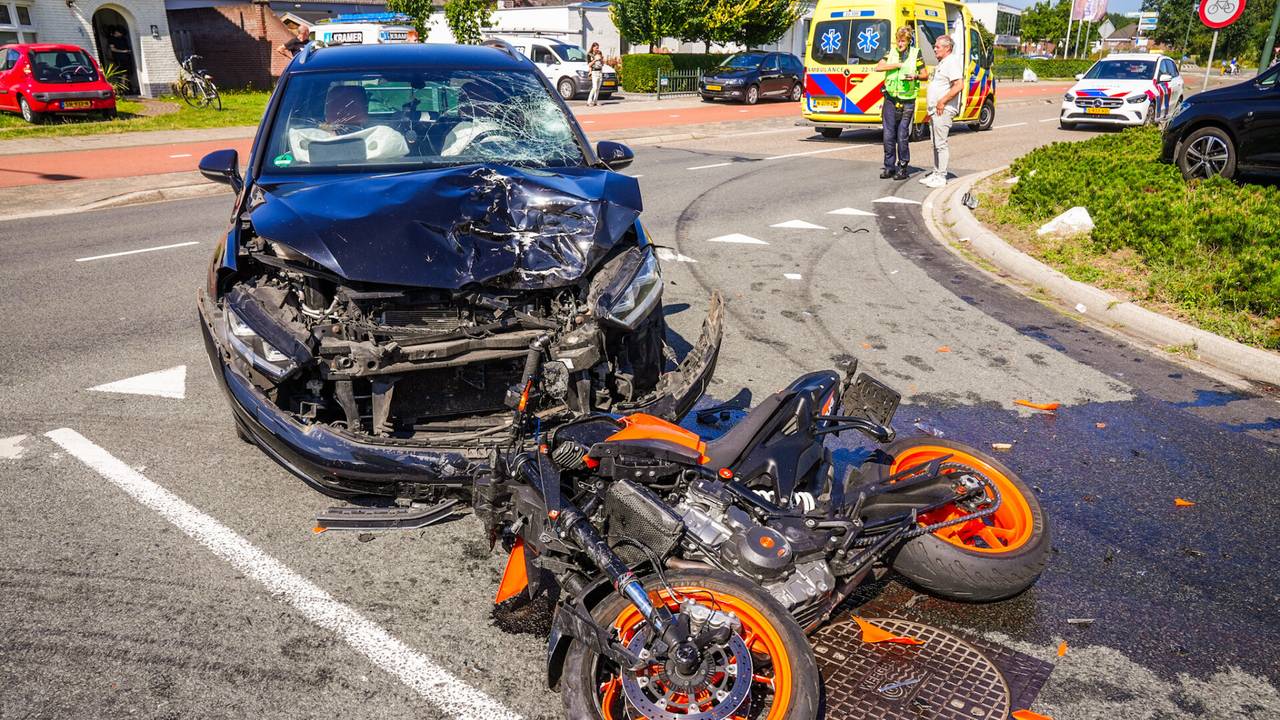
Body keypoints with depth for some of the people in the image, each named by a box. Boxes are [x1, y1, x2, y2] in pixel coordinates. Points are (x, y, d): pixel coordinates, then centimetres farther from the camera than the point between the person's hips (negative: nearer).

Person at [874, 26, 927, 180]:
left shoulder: (916, 54, 1)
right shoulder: (891, 52, 7)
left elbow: (924, 75, 5)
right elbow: (878, 67, -7)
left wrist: (915, 77, -16)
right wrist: (898, 65, -13)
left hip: (907, 101, -2)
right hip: (890, 99, 3)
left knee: (903, 136, -1)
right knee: (888, 135, 4)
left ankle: (902, 167, 9)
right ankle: (889, 166, 14)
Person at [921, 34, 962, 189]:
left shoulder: (952, 62, -12)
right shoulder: (941, 63, 20)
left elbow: (958, 86, -22)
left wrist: (942, 102, -21)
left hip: (943, 111, -10)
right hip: (935, 110, 10)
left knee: (941, 144, -10)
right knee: (936, 144, 14)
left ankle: (941, 177, -8)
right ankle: (936, 173, 20)